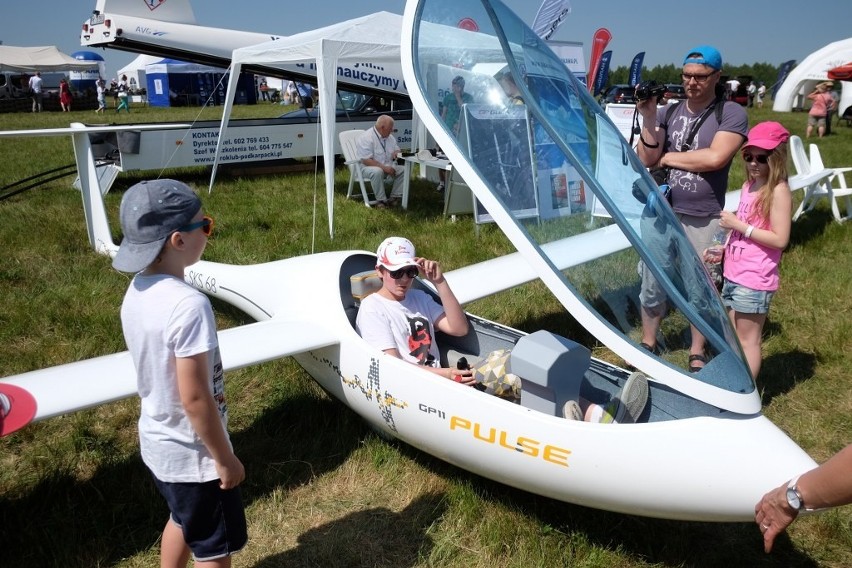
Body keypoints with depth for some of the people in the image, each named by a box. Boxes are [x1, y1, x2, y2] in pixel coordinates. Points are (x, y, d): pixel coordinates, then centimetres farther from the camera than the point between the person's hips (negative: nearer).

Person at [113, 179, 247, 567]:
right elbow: (195, 398, -28)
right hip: (192, 453, -8)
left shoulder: (136, 293, -4)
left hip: (157, 441, 8)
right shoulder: (189, 305, -31)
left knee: (182, 519, 30)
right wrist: (225, 459, -14)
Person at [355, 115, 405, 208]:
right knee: (377, 171, -40)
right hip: (368, 167, -7)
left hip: (388, 166, 7)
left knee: (404, 169, -13)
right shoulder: (366, 138, -16)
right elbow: (366, 160, -24)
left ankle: (395, 197, -11)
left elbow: (397, 150, 23)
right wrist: (384, 167, -30)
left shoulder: (390, 137, 10)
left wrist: (397, 152, -5)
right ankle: (381, 200, -28)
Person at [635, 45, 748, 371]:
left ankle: (697, 354, 25)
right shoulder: (668, 112, 5)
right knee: (652, 284, 10)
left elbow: (715, 158, -19)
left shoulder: (732, 114, -4)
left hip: (704, 220, -3)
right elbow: (646, 160, -2)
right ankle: (648, 344, 27)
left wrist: (667, 157, -8)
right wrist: (648, 117, -13)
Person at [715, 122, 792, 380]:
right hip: (733, 275, 8)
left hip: (755, 281, -8)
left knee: (748, 340, 1)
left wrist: (739, 225, -19)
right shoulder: (748, 186, 11)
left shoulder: (778, 191, -13)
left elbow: (779, 239, -19)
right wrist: (723, 249, 6)